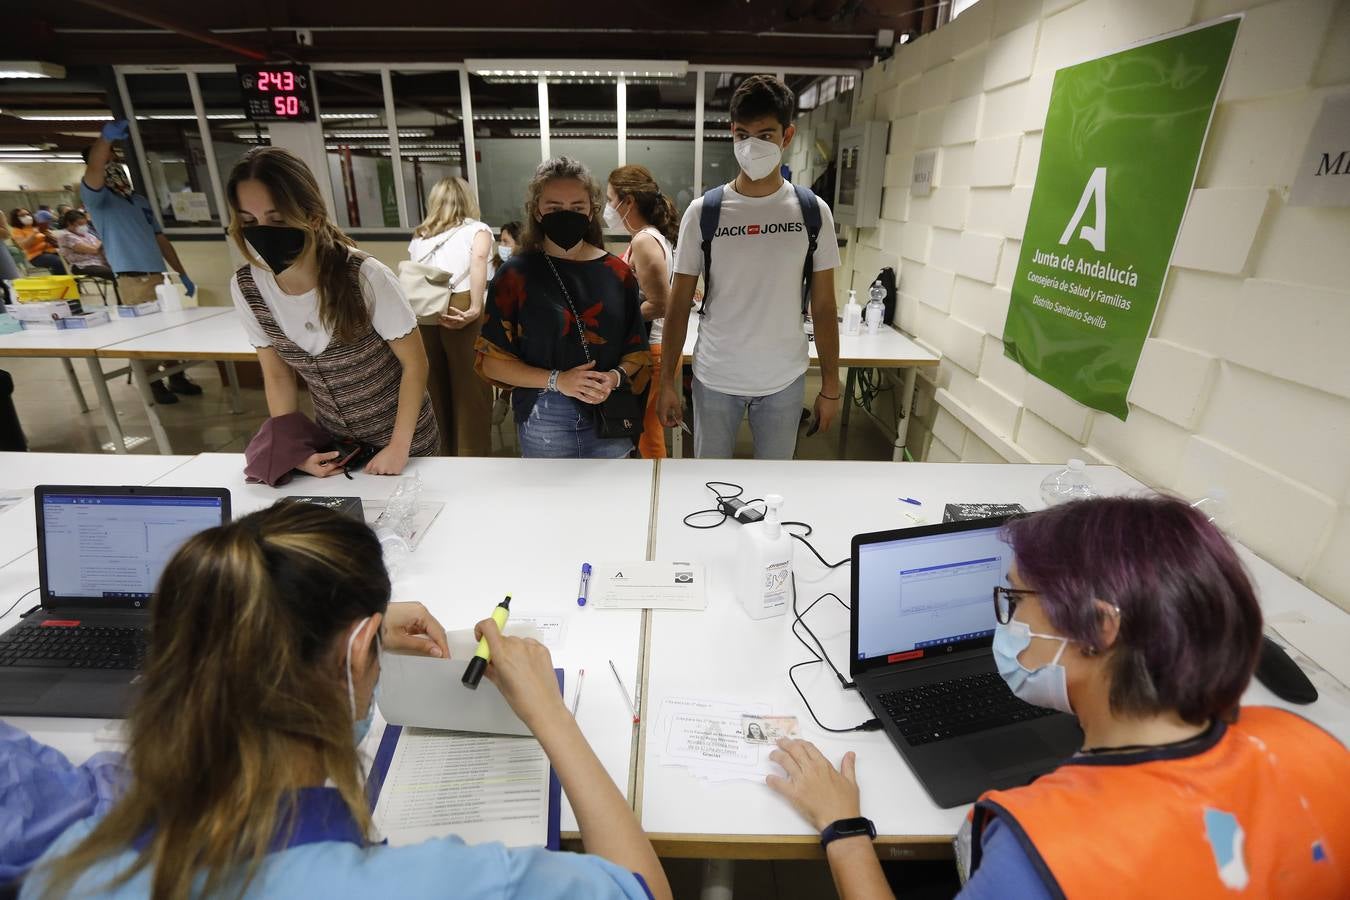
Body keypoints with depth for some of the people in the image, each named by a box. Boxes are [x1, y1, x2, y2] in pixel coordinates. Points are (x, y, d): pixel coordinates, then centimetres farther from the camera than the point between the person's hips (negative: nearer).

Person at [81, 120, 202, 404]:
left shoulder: (140, 200, 17)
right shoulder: (96, 197, -3)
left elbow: (160, 238, 18)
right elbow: (92, 171, -25)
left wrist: (182, 274, 14)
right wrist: (105, 137, -40)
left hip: (158, 276, 6)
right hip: (133, 281, -6)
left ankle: (176, 377, 24)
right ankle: (155, 385, 12)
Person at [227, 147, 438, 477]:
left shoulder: (366, 278, -25)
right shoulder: (246, 288, -11)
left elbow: (414, 363, -17)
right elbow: (277, 376, 1)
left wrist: (398, 447, -18)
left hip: (402, 435, -4)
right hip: (333, 440, 4)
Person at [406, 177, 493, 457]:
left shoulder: (419, 236, 24)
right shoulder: (477, 229, 12)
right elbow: (478, 259, -9)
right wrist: (475, 308, -18)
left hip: (421, 316, 4)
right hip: (460, 312, -4)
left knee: (436, 390, 14)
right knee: (470, 391, 4)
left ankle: (443, 457, 27)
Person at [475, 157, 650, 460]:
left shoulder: (617, 273, 2)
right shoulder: (517, 273, -6)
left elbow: (637, 349, 5)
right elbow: (491, 358, -6)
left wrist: (616, 376, -16)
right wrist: (556, 380, -18)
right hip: (544, 421, -2)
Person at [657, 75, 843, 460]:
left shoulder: (813, 212, -3)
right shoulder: (703, 211, -6)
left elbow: (823, 307, 2)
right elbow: (679, 305, -2)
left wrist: (830, 386, 2)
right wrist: (667, 381, -4)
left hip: (785, 381, 1)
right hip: (714, 379, 0)